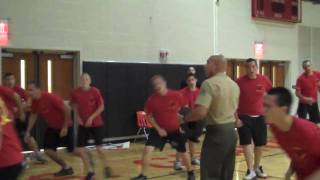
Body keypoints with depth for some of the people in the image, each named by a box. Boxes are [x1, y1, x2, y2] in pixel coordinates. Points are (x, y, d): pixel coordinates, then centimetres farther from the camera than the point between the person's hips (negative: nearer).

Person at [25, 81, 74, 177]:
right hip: (52, 127, 7)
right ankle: (66, 168, 17)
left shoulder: (51, 97, -29)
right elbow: (33, 115, 10)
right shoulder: (34, 101, -6)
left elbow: (67, 109, -25)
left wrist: (65, 127, -22)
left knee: (72, 150, 0)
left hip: (64, 127, -7)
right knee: (48, 150, -2)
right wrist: (28, 131, 5)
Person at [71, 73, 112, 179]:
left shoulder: (95, 91, -14)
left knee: (99, 148, -3)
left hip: (96, 124, -3)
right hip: (83, 124, 3)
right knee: (80, 149, -3)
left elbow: (101, 107, -10)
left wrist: (92, 117, -18)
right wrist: (77, 116, -2)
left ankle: (106, 167, 25)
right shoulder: (75, 92, -6)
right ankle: (90, 171, 15)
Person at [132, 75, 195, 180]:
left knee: (183, 153, 10)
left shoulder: (176, 96, -16)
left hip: (175, 130, 0)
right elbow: (149, 116, -2)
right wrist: (158, 129, -11)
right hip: (159, 130, 1)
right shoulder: (151, 99, -13)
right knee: (147, 149, -14)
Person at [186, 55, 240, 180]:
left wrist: (186, 118, -9)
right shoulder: (234, 85, 13)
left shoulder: (209, 83, -15)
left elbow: (200, 112, -24)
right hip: (231, 131, 9)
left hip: (216, 132, -8)